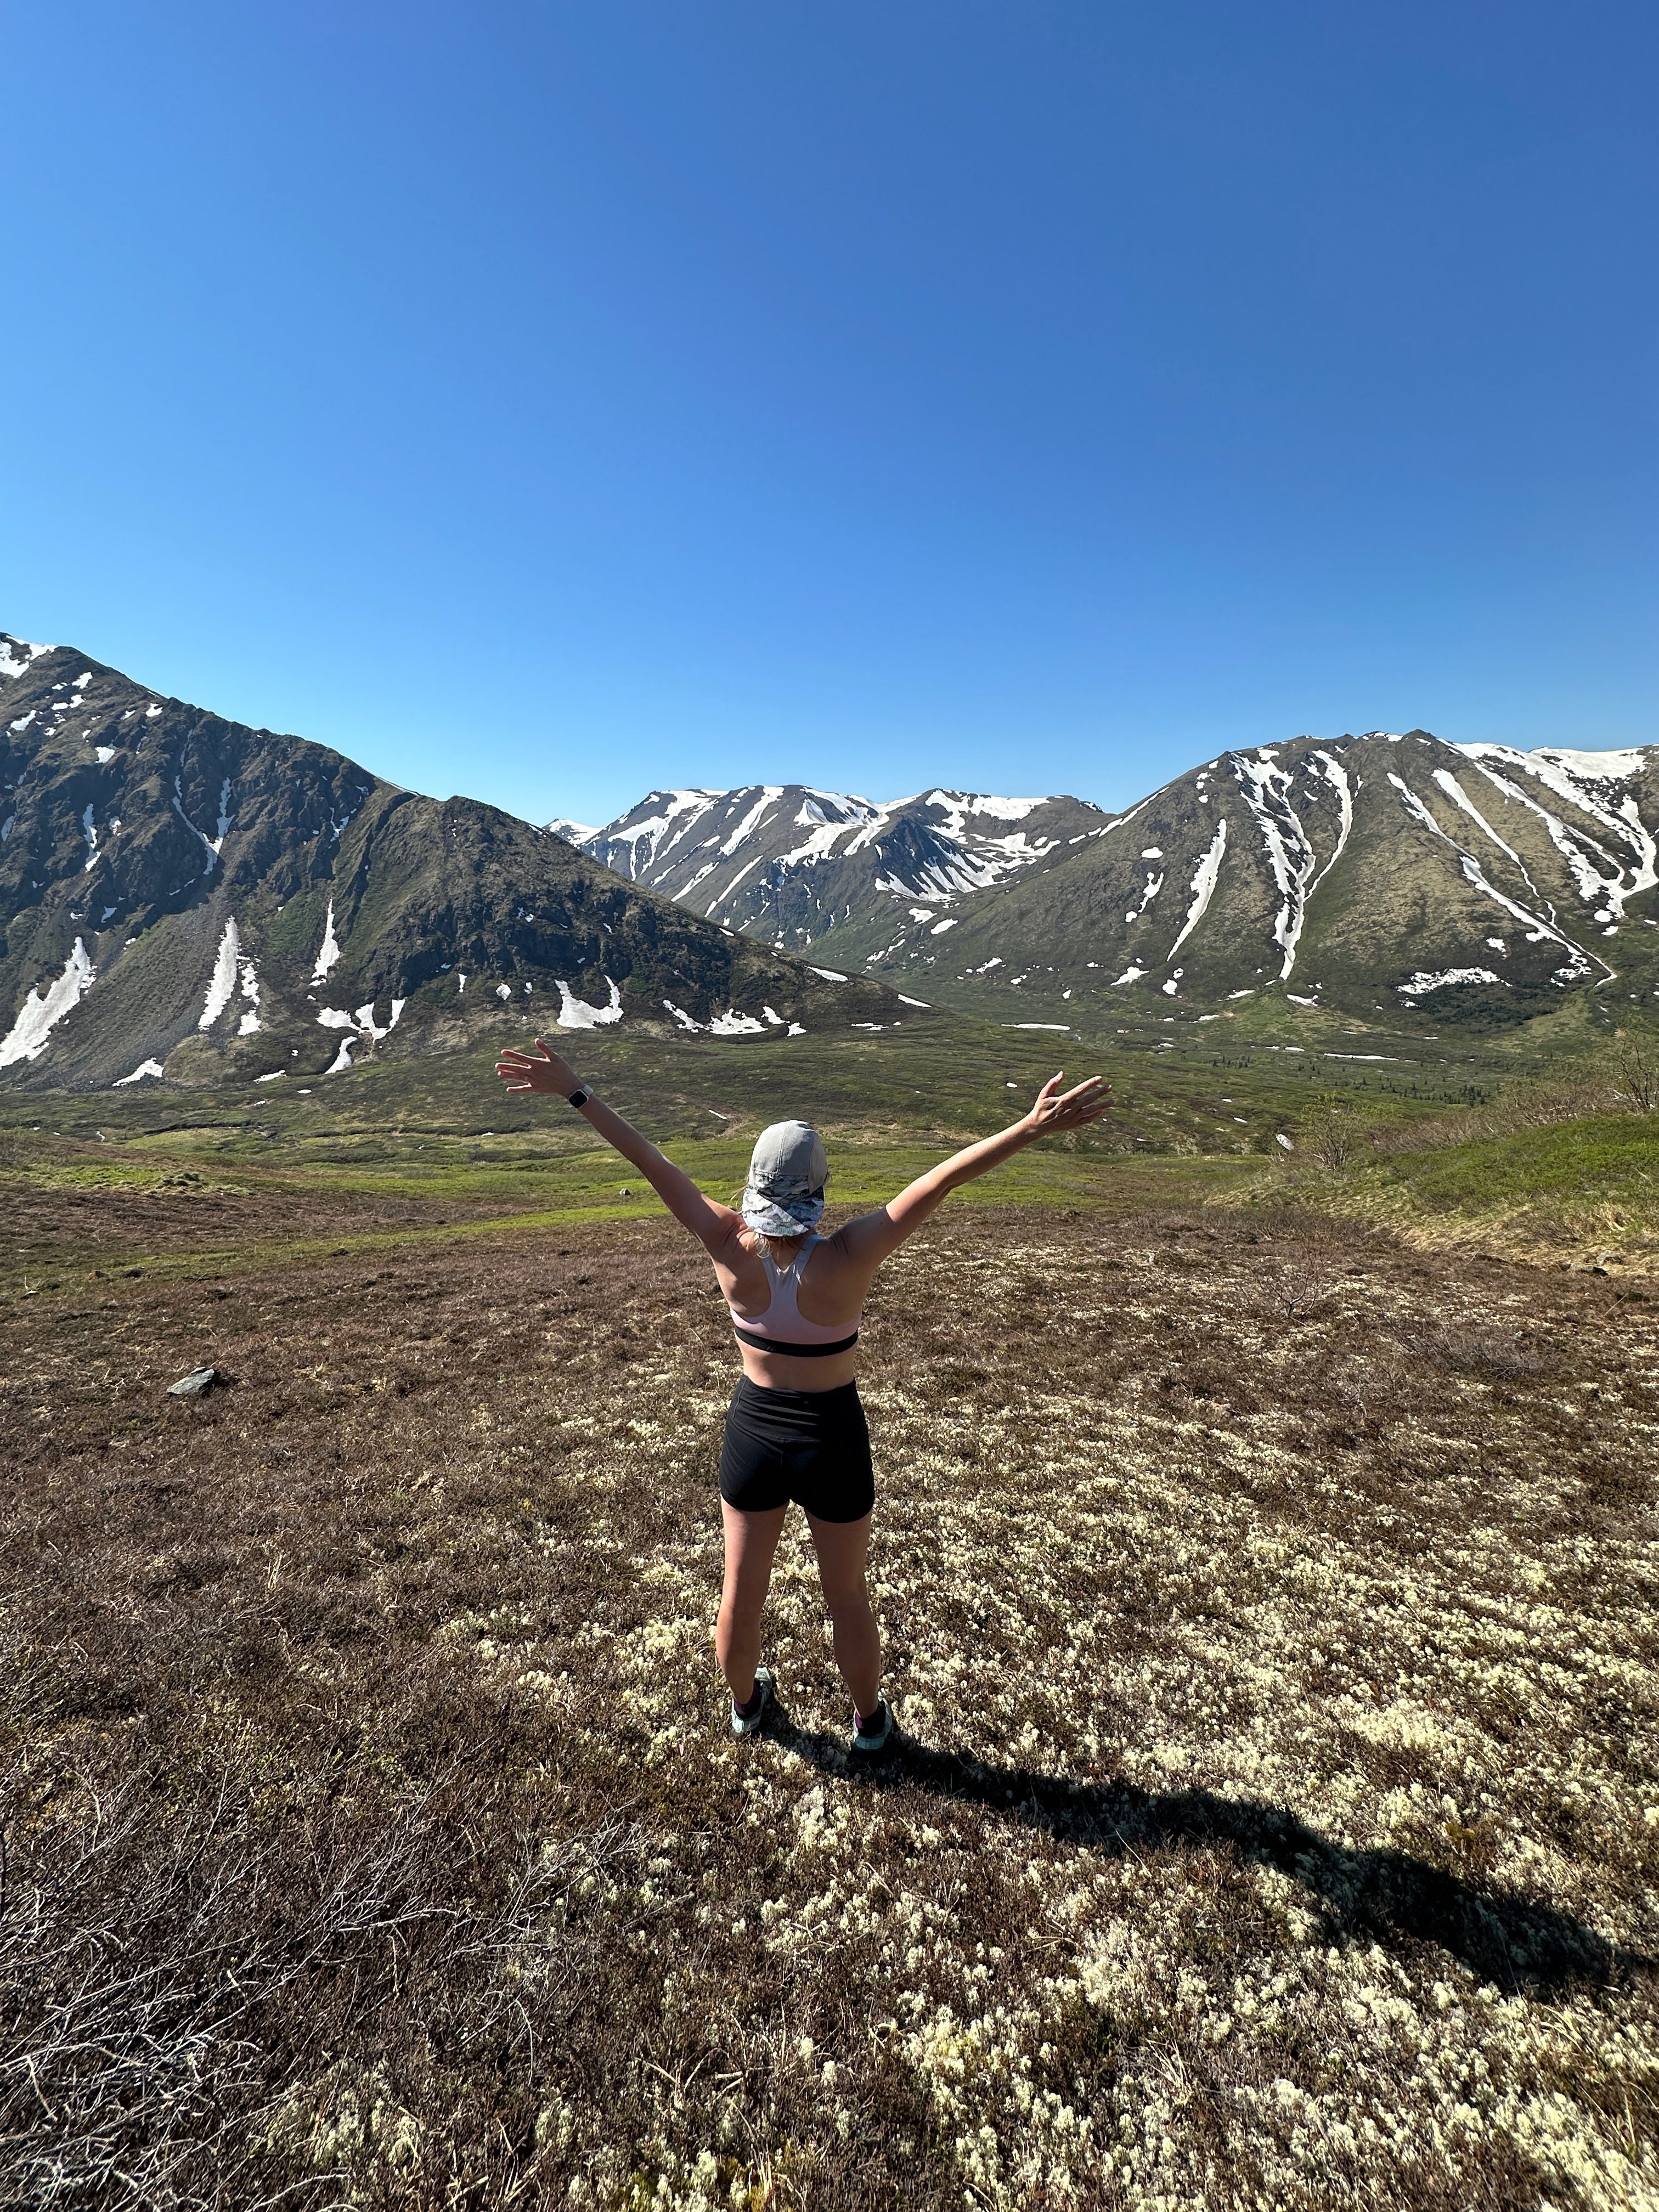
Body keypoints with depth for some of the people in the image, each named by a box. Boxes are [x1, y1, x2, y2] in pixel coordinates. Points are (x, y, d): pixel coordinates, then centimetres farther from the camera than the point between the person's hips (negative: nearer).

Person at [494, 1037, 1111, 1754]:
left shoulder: (732, 1251, -22)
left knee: (741, 1590, 24)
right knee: (846, 1596, 22)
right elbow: (936, 1182, -36)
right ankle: (870, 1720, 46)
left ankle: (745, 1702, 51)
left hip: (752, 1433, 2)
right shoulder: (845, 1260, -29)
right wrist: (1031, 1127, -41)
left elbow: (655, 1166, -20)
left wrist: (576, 1093, -17)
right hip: (832, 1442, -2)